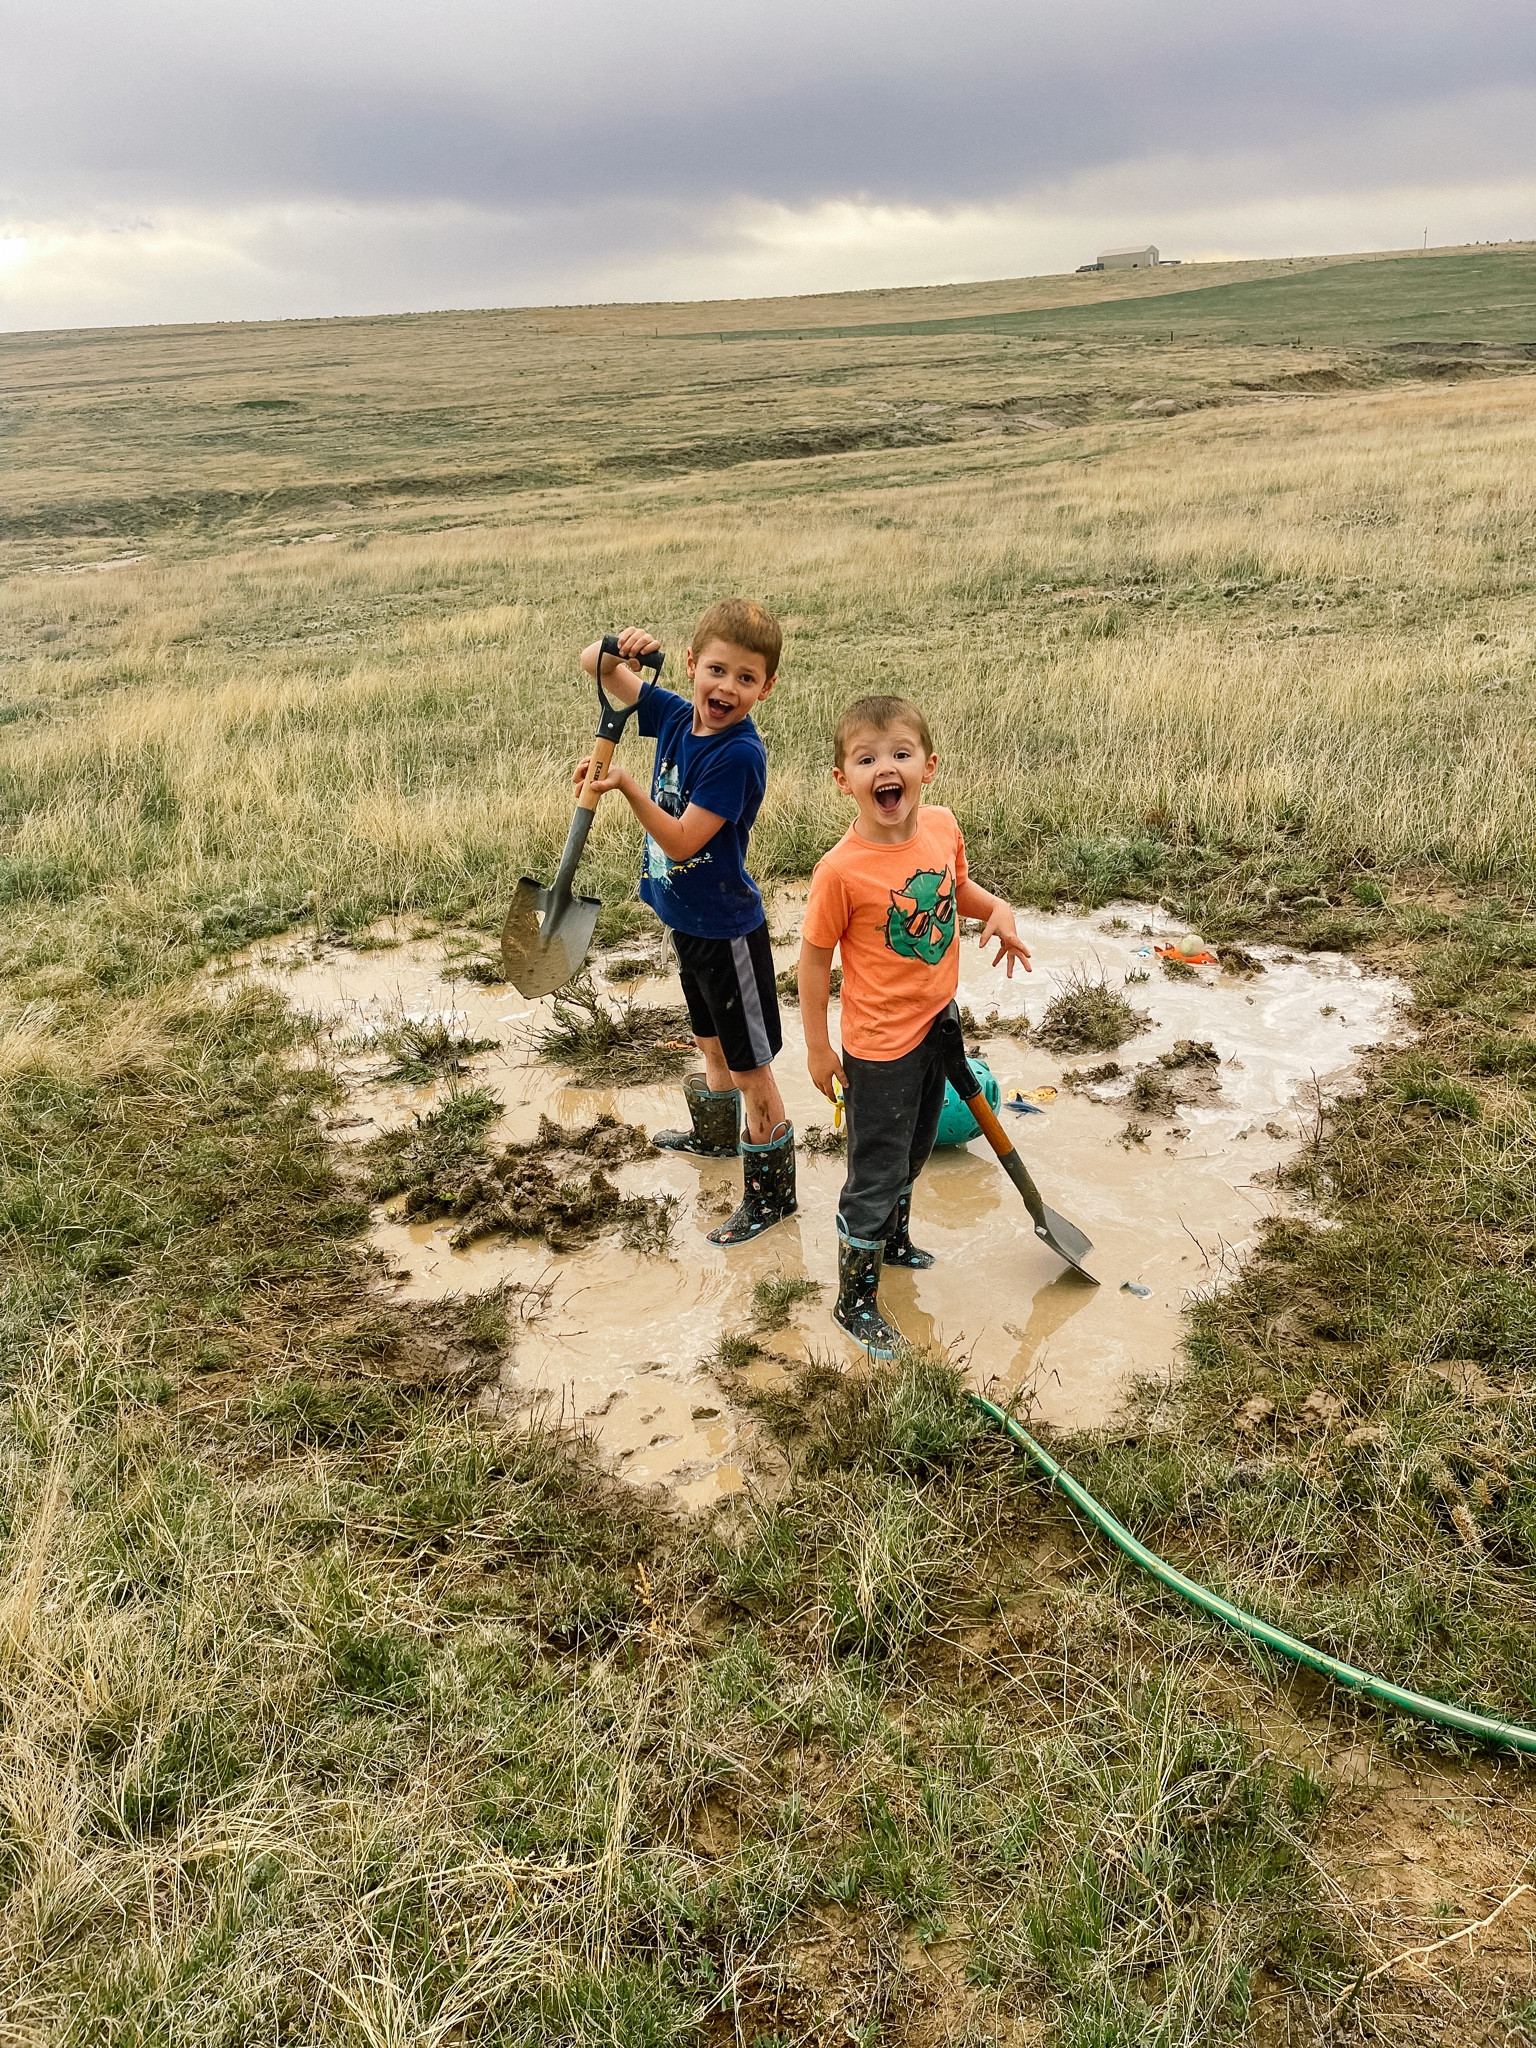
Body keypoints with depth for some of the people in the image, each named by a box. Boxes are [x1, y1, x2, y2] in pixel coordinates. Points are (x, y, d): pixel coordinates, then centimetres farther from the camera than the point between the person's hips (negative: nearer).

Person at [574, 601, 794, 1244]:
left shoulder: (738, 754, -25)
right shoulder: (675, 714, -2)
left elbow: (682, 840, -26)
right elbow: (595, 666, 5)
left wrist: (627, 785, -31)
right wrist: (619, 648, -16)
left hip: (728, 929, -8)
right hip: (687, 920, 8)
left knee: (750, 1063, 3)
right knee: (710, 1039, 29)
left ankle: (771, 1192, 16)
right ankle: (715, 1131, 52)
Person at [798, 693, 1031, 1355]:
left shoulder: (942, 827, -9)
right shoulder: (842, 870, -27)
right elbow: (815, 957, -16)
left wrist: (997, 909, -7)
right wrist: (818, 1047, -11)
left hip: (937, 1021, 7)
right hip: (879, 1045, -7)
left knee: (913, 1148, 27)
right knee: (874, 1172, 5)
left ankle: (893, 1237, 53)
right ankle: (855, 1300, 23)